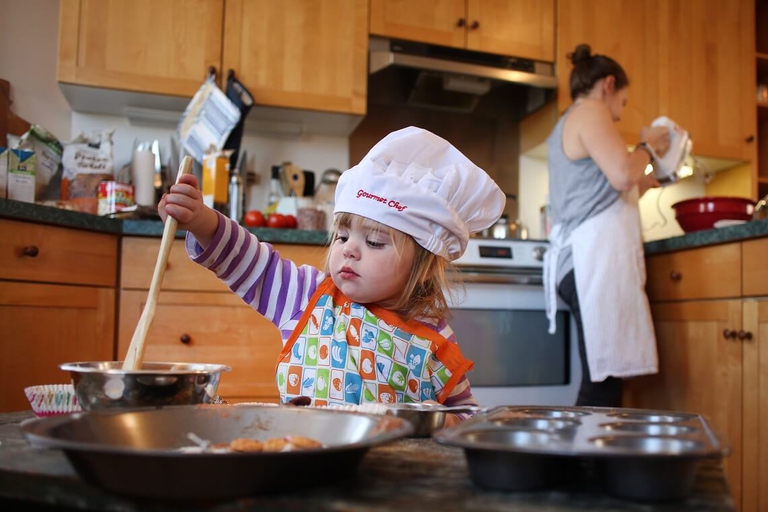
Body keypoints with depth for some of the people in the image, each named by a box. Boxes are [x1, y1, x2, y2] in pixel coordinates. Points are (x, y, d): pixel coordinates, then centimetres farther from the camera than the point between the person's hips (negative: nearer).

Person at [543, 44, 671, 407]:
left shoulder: (565, 126, 29)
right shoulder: (590, 110, 0)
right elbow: (622, 173, -15)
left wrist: (641, 184, 34)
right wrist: (647, 146, 4)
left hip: (578, 257, 10)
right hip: (597, 253, -10)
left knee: (601, 382, 3)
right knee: (602, 389, -14)